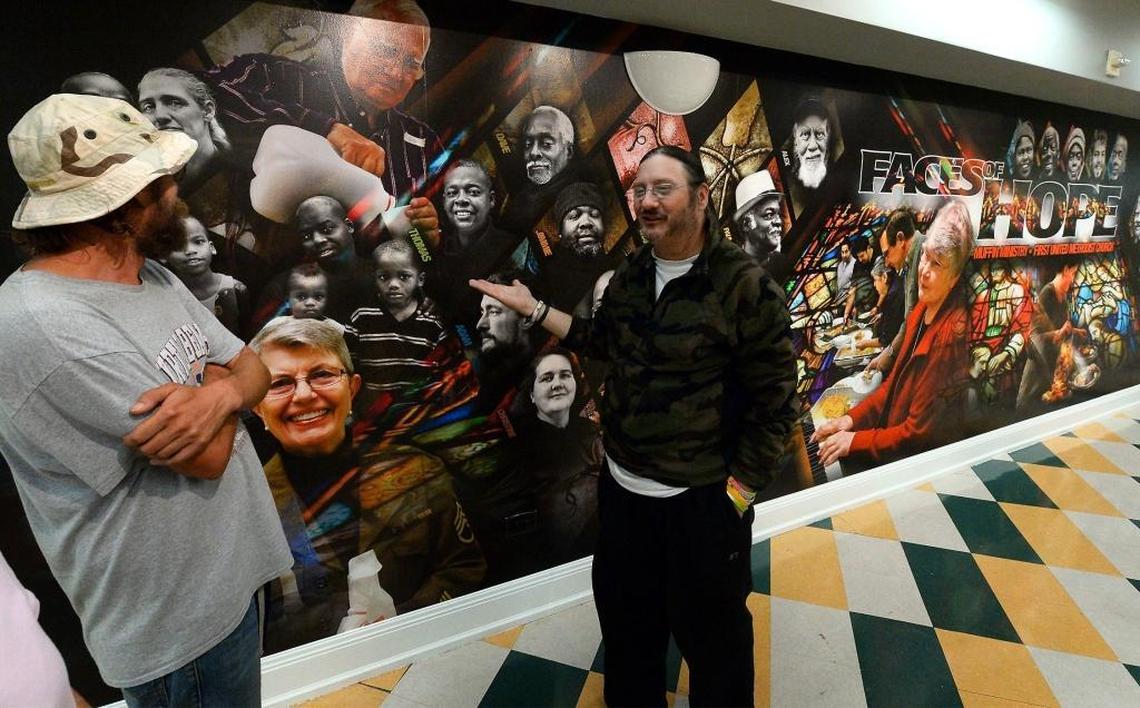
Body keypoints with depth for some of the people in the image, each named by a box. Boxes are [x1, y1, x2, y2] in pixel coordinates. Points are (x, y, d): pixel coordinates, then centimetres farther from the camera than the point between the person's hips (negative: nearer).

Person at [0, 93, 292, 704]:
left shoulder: (152, 277, 3)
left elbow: (251, 364, 3)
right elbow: (208, 455, -27)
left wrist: (220, 393, -21)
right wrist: (220, 378, -6)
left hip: (232, 573, 8)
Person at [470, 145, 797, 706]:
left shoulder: (745, 285, -16)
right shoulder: (630, 275, 3)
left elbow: (774, 399, -14)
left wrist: (738, 491, -13)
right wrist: (533, 309, 11)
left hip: (703, 500, -6)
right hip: (621, 488, 6)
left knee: (712, 637, 16)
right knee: (626, 622, 26)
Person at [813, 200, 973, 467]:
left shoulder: (952, 333, -24)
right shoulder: (921, 310, 2)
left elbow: (918, 432, -21)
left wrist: (855, 440, -15)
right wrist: (852, 418, 2)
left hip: (917, 458, -7)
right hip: (888, 429, 7)